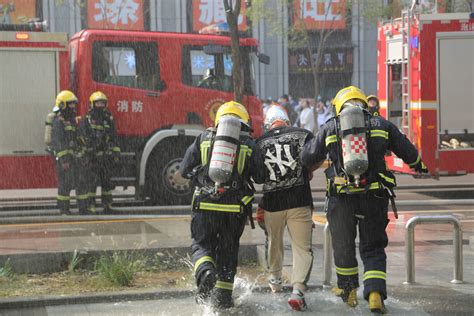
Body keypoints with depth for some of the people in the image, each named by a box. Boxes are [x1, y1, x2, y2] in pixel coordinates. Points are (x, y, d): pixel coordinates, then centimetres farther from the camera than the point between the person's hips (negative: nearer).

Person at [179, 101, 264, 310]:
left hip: (205, 206, 0)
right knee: (227, 250, 16)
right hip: (235, 208, 0)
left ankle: (205, 271, -16)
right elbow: (261, 177, 8)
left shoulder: (204, 138, 9)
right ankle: (222, 297, 17)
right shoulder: (249, 144, 7)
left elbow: (184, 170, 9)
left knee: (201, 244, 14)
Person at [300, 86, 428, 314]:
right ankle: (375, 293, -6)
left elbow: (307, 158, 10)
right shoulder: (381, 125, 7)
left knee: (343, 245, 19)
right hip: (374, 197, 0)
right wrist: (419, 165, 39)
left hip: (341, 198, 0)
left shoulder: (329, 128, 6)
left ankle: (348, 290, 34)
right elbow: (407, 150, 18)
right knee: (373, 248, 10)